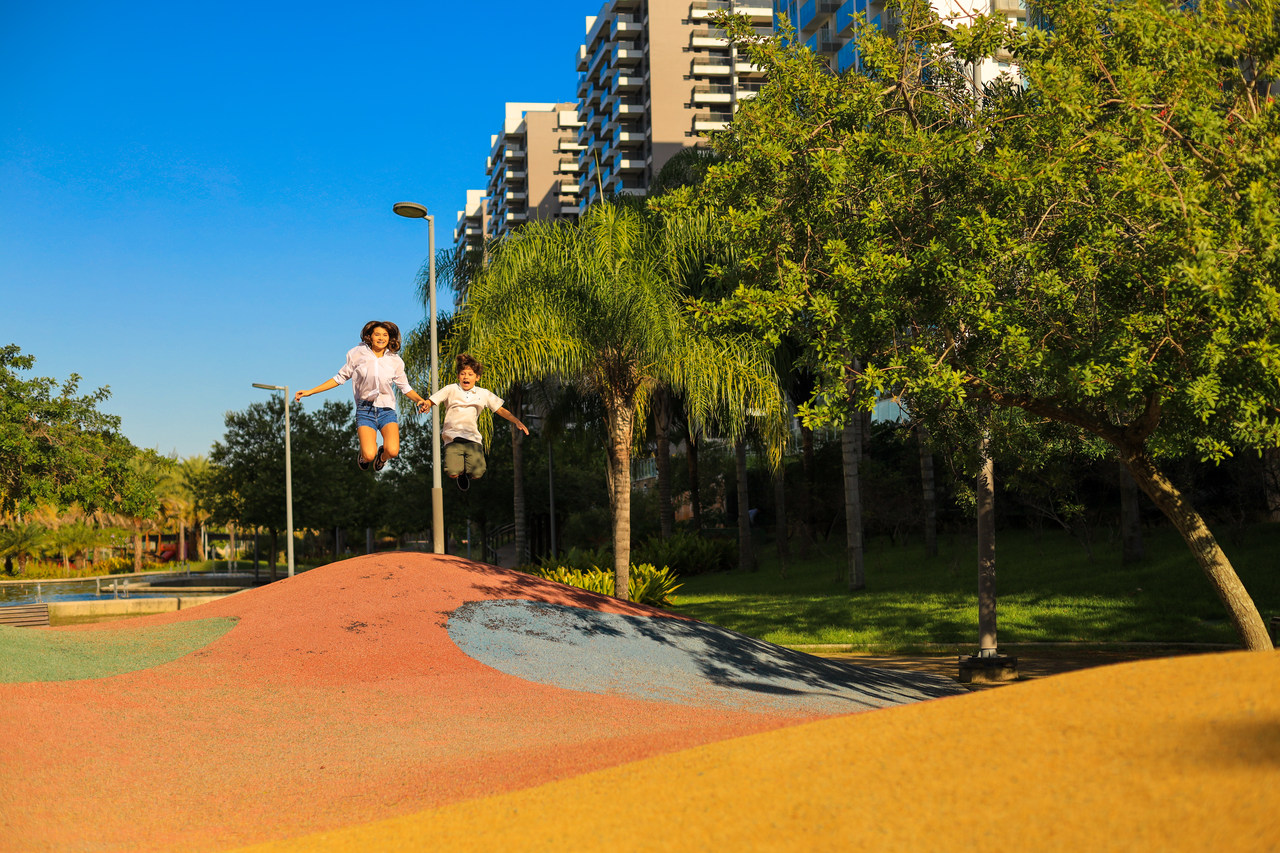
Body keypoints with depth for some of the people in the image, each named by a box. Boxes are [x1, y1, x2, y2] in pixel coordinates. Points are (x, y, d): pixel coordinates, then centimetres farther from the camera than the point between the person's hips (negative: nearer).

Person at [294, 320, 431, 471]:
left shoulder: (395, 361, 3)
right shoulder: (358, 354, -1)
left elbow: (405, 387, 13)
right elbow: (341, 378, 8)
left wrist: (420, 400, -8)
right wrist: (310, 392, 6)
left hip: (387, 410, 1)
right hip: (366, 409, -1)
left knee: (393, 451, -25)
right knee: (369, 456, -22)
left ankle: (382, 456, 16)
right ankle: (363, 456, 20)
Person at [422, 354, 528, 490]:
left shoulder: (484, 394, 13)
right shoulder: (450, 390, 8)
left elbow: (501, 410, 17)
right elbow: (430, 401, 7)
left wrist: (517, 421, 5)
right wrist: (426, 405, -17)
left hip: (473, 439, 1)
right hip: (453, 439, -1)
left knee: (477, 474, -19)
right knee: (453, 473, -23)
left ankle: (467, 473, 19)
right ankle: (459, 471, 16)